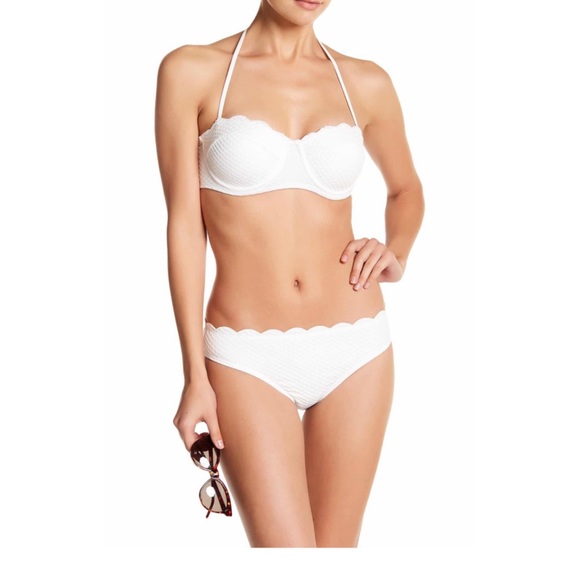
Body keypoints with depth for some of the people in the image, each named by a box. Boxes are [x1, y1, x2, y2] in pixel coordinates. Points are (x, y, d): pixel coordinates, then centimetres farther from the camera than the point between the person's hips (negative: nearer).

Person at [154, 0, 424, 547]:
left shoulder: (365, 83, 4)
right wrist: (195, 374, -5)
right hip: (249, 358, -2)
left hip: (354, 349, 3)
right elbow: (184, 226, -4)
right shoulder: (191, 71, -3)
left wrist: (395, 256, 0)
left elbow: (406, 189, 21)